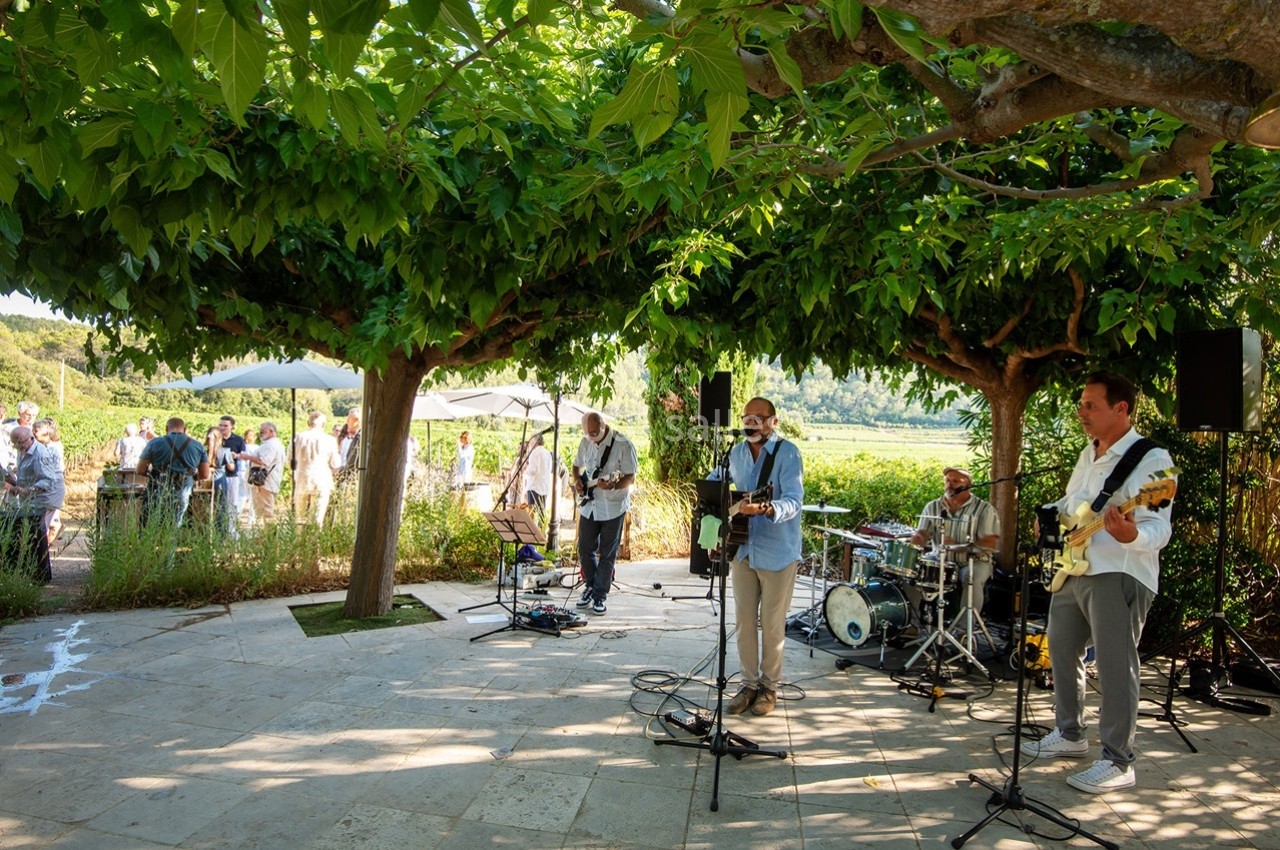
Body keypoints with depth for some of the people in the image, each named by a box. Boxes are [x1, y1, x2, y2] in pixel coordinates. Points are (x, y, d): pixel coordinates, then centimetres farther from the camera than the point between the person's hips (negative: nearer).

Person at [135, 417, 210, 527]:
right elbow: (205, 475, 3)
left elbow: (140, 470, -2)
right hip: (182, 496, 2)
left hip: (157, 494, -2)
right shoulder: (198, 446, 2)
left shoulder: (154, 443, -3)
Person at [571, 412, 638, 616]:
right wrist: (577, 481, -1)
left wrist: (613, 486, -33)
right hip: (589, 505, 5)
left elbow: (630, 477, -15)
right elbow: (577, 465, 19)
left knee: (607, 554, 3)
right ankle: (590, 586, 30)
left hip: (613, 507, -5)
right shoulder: (586, 442, 2)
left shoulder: (622, 445, -16)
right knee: (585, 549, 11)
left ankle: (600, 596, 14)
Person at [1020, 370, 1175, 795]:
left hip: (1119, 574, -9)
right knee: (1062, 652, 17)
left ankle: (1118, 762, 5)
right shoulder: (1089, 453, 14)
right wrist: (1051, 514, 6)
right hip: (1074, 570, 9)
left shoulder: (1150, 459, -12)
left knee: (1115, 667, -6)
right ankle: (1070, 735, 33)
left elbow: (1159, 529, -21)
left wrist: (1131, 534, -42)